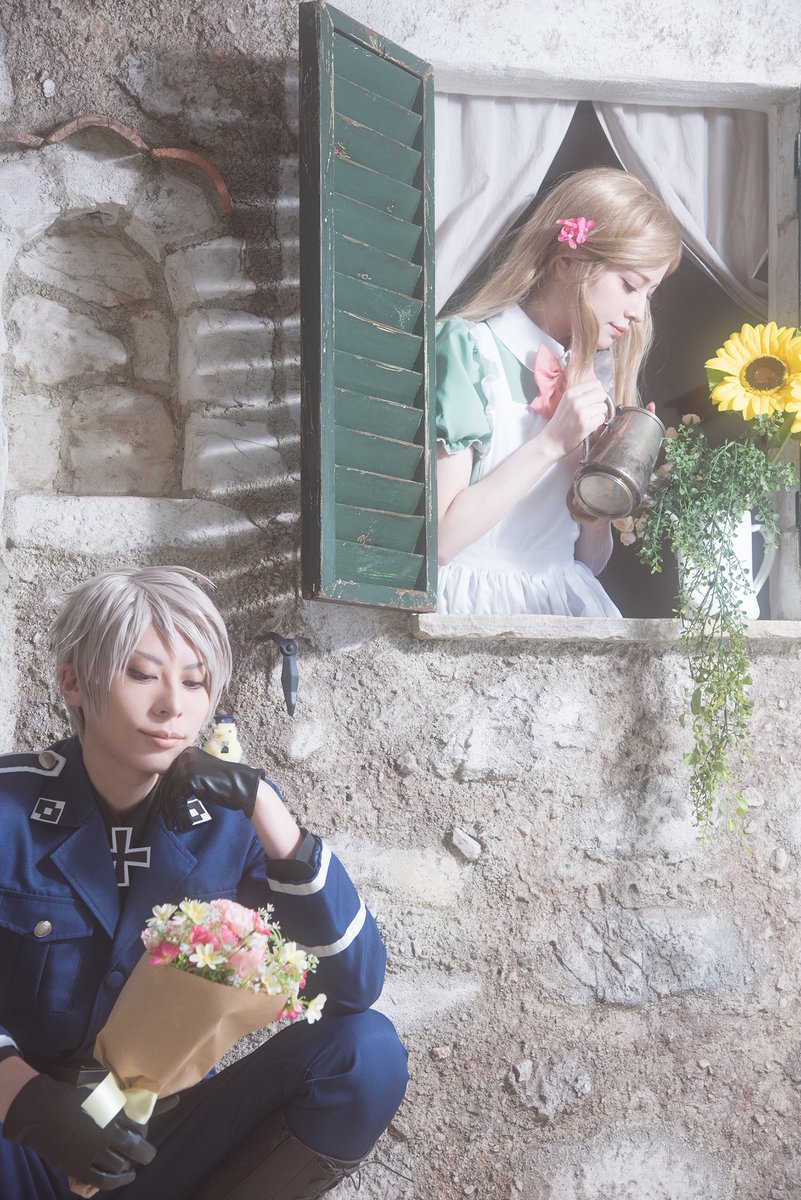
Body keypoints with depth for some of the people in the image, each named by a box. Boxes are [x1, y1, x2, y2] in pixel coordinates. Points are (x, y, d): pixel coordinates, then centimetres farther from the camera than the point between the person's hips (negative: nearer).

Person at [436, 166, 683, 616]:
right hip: (477, 598, -5)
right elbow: (437, 540, -15)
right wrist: (551, 442, -16)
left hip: (567, 598, 5)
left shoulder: (599, 369, 13)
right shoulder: (469, 347, -7)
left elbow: (590, 560, 13)